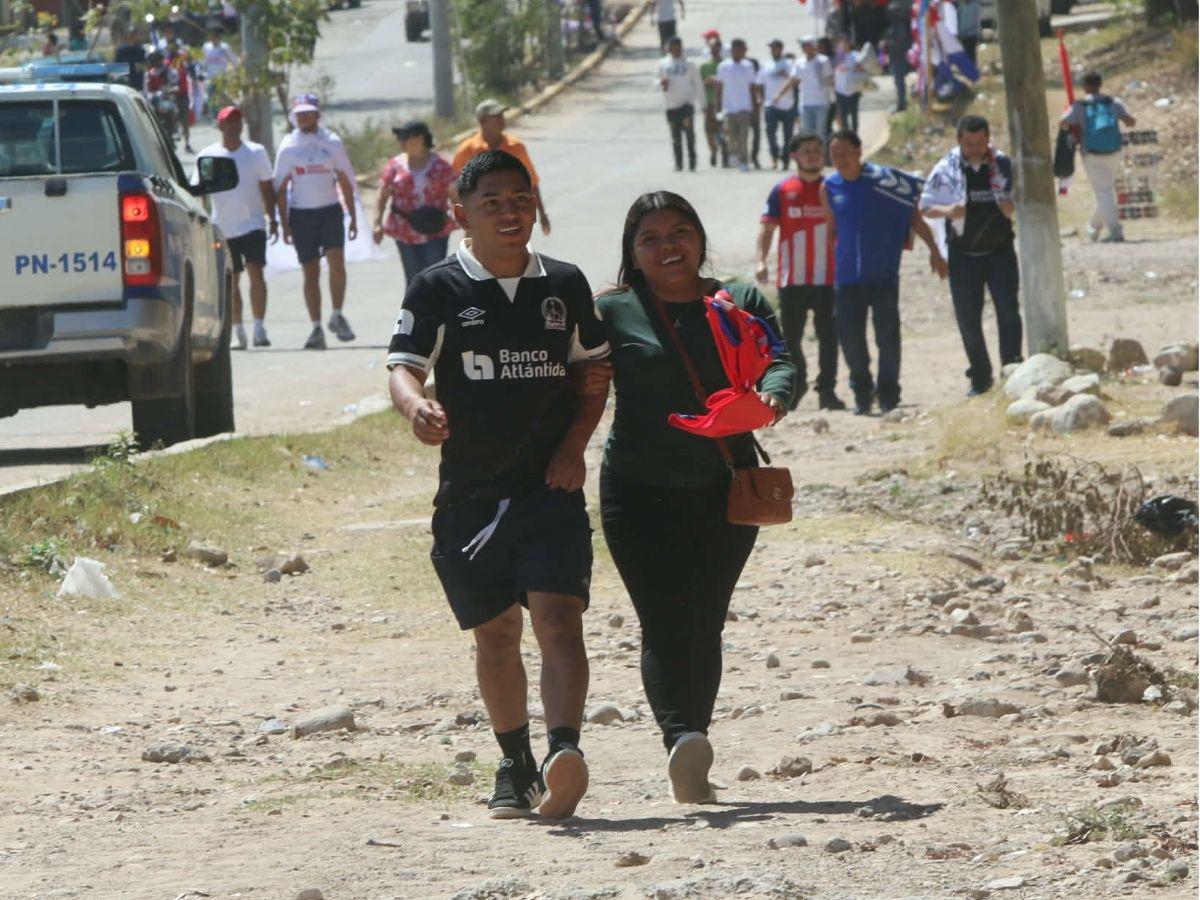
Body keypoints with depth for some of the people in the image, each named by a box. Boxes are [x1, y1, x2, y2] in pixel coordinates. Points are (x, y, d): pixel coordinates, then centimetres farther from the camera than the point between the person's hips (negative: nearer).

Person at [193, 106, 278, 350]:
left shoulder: (256, 152, 4)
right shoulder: (207, 156, 2)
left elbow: (267, 188, 8)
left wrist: (272, 219, 2)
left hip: (252, 224, -1)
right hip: (223, 228, 1)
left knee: (255, 272, -15)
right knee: (231, 281, 5)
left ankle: (259, 327, -13)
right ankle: (237, 331, 13)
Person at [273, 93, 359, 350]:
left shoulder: (332, 142, 5)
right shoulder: (288, 146, 3)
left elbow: (346, 181, 10)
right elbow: (280, 188, 4)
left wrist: (353, 217, 7)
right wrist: (284, 224, -1)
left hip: (330, 210, 0)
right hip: (301, 213, 0)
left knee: (337, 262, -16)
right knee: (310, 271, 2)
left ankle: (337, 317, 1)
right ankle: (316, 328, 6)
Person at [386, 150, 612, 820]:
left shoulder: (565, 285, 8)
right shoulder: (439, 289, -1)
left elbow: (595, 370, 18)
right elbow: (404, 367, -9)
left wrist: (575, 444, 2)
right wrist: (417, 408, -33)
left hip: (551, 488, 0)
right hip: (470, 490, 0)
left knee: (559, 619, -18)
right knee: (495, 633, 9)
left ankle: (565, 752, -31)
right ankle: (516, 765, 24)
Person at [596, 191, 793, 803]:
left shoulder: (741, 304, 9)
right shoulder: (612, 313, 4)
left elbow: (779, 362, -4)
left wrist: (771, 395, -27)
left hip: (724, 491, 2)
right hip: (639, 492, -2)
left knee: (704, 625, 5)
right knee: (662, 624, -14)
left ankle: (691, 767, 12)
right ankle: (680, 739, -28)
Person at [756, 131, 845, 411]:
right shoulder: (783, 191, 3)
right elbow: (767, 226, 0)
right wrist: (761, 260, -13)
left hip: (828, 278, 0)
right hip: (792, 279, 0)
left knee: (828, 336, -1)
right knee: (790, 337, 6)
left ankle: (827, 390, 5)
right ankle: (796, 385, 23)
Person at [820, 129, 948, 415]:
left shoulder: (883, 179, -5)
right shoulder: (829, 188, 5)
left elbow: (913, 216, 1)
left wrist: (934, 251, 0)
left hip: (884, 273, -3)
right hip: (847, 274, 3)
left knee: (887, 335, -3)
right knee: (850, 337, 0)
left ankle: (889, 397, 6)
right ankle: (862, 395, 16)